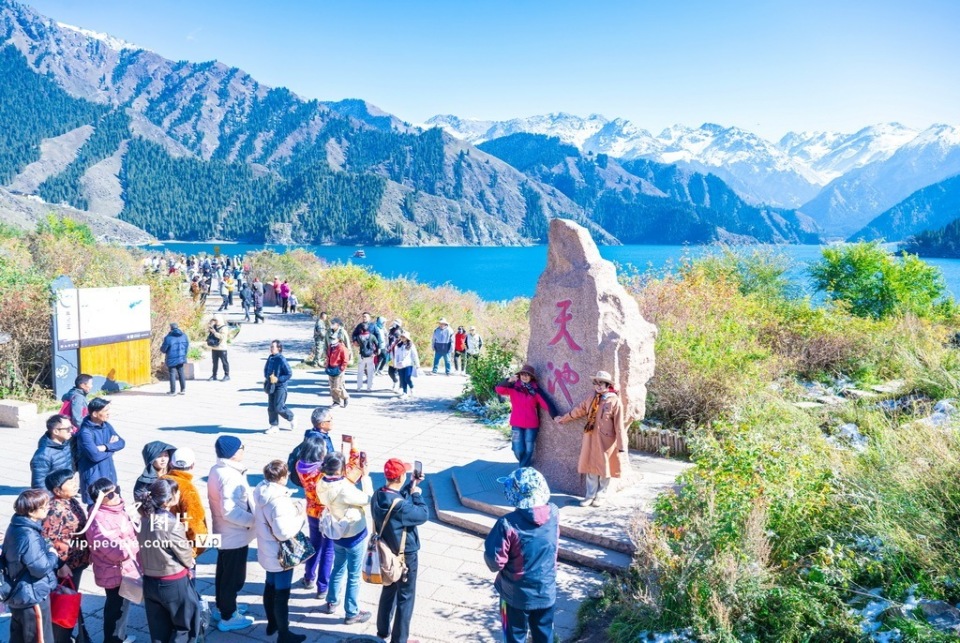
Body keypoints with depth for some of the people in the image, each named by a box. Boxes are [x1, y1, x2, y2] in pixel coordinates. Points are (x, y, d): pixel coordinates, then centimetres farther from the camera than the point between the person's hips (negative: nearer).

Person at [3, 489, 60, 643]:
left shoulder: (16, 526, 1)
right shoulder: (29, 536, -31)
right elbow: (41, 568, -30)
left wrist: (59, 564, 1)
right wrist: (53, 555, -11)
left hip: (18, 593, 10)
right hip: (32, 597, -10)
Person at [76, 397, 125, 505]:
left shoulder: (106, 426, 5)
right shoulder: (85, 432, -19)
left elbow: (121, 443, 1)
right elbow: (95, 455, -26)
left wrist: (105, 447, -17)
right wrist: (112, 446, -9)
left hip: (109, 474, 7)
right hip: (93, 477, -7)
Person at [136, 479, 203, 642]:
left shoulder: (143, 520, -4)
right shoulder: (173, 524, -24)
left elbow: (149, 550, 5)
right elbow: (186, 556, -12)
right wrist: (189, 564, 10)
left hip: (150, 582, 6)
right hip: (174, 584, -6)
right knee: (186, 625, 15)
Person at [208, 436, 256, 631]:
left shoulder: (217, 470, 2)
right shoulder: (230, 476, -29)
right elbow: (230, 511, -32)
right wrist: (254, 519, -22)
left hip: (222, 533, 10)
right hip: (235, 535, -10)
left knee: (223, 572, 24)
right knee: (234, 577, 6)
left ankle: (222, 607, 40)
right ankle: (228, 618, 19)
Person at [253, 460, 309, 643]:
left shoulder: (262, 492, -4)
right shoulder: (279, 501, -32)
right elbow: (284, 532, -32)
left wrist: (291, 508, 3)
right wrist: (300, 516, -19)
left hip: (267, 552, 9)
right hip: (280, 555, -9)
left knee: (270, 587, 25)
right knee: (282, 594, 6)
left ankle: (272, 623, 44)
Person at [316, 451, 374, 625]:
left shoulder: (322, 485, -11)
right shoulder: (344, 489, -34)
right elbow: (368, 500, -21)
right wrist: (365, 477, -14)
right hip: (354, 536, -7)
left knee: (338, 569, 28)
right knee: (353, 576, 10)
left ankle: (331, 603, 43)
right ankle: (352, 614, 24)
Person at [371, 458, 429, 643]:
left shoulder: (378, 495, -8)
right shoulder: (399, 506, -33)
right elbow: (423, 515, -20)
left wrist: (411, 486, 5)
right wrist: (416, 493, -10)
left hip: (386, 553, 8)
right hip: (405, 557, -8)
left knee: (388, 592, 25)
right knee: (405, 598, 10)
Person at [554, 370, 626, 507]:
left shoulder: (615, 401, -11)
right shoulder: (591, 399, 6)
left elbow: (619, 426, -12)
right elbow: (578, 411, 19)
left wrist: (621, 445, -13)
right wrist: (562, 419, 26)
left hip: (606, 441, -5)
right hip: (590, 440, 5)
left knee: (604, 468, 7)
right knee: (591, 467, 9)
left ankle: (600, 495, 21)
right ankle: (590, 495, 19)